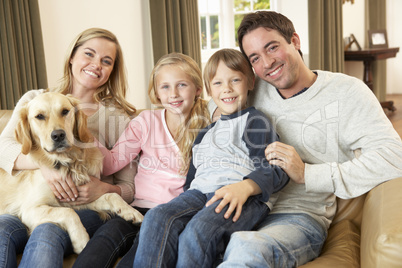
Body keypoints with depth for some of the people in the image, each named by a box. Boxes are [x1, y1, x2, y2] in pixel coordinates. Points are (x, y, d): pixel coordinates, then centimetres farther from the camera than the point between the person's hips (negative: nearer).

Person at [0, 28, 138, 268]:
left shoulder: (119, 117, 8)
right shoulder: (35, 100, 13)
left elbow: (128, 188, 6)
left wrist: (104, 190, -17)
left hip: (89, 209, -1)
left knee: (47, 233, -35)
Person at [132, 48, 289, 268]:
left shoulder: (255, 120, 12)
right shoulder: (205, 133, 33)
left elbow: (275, 170, -1)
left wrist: (244, 187, -20)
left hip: (244, 198, -5)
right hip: (200, 193, 6)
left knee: (199, 230, -36)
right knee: (157, 218, -25)